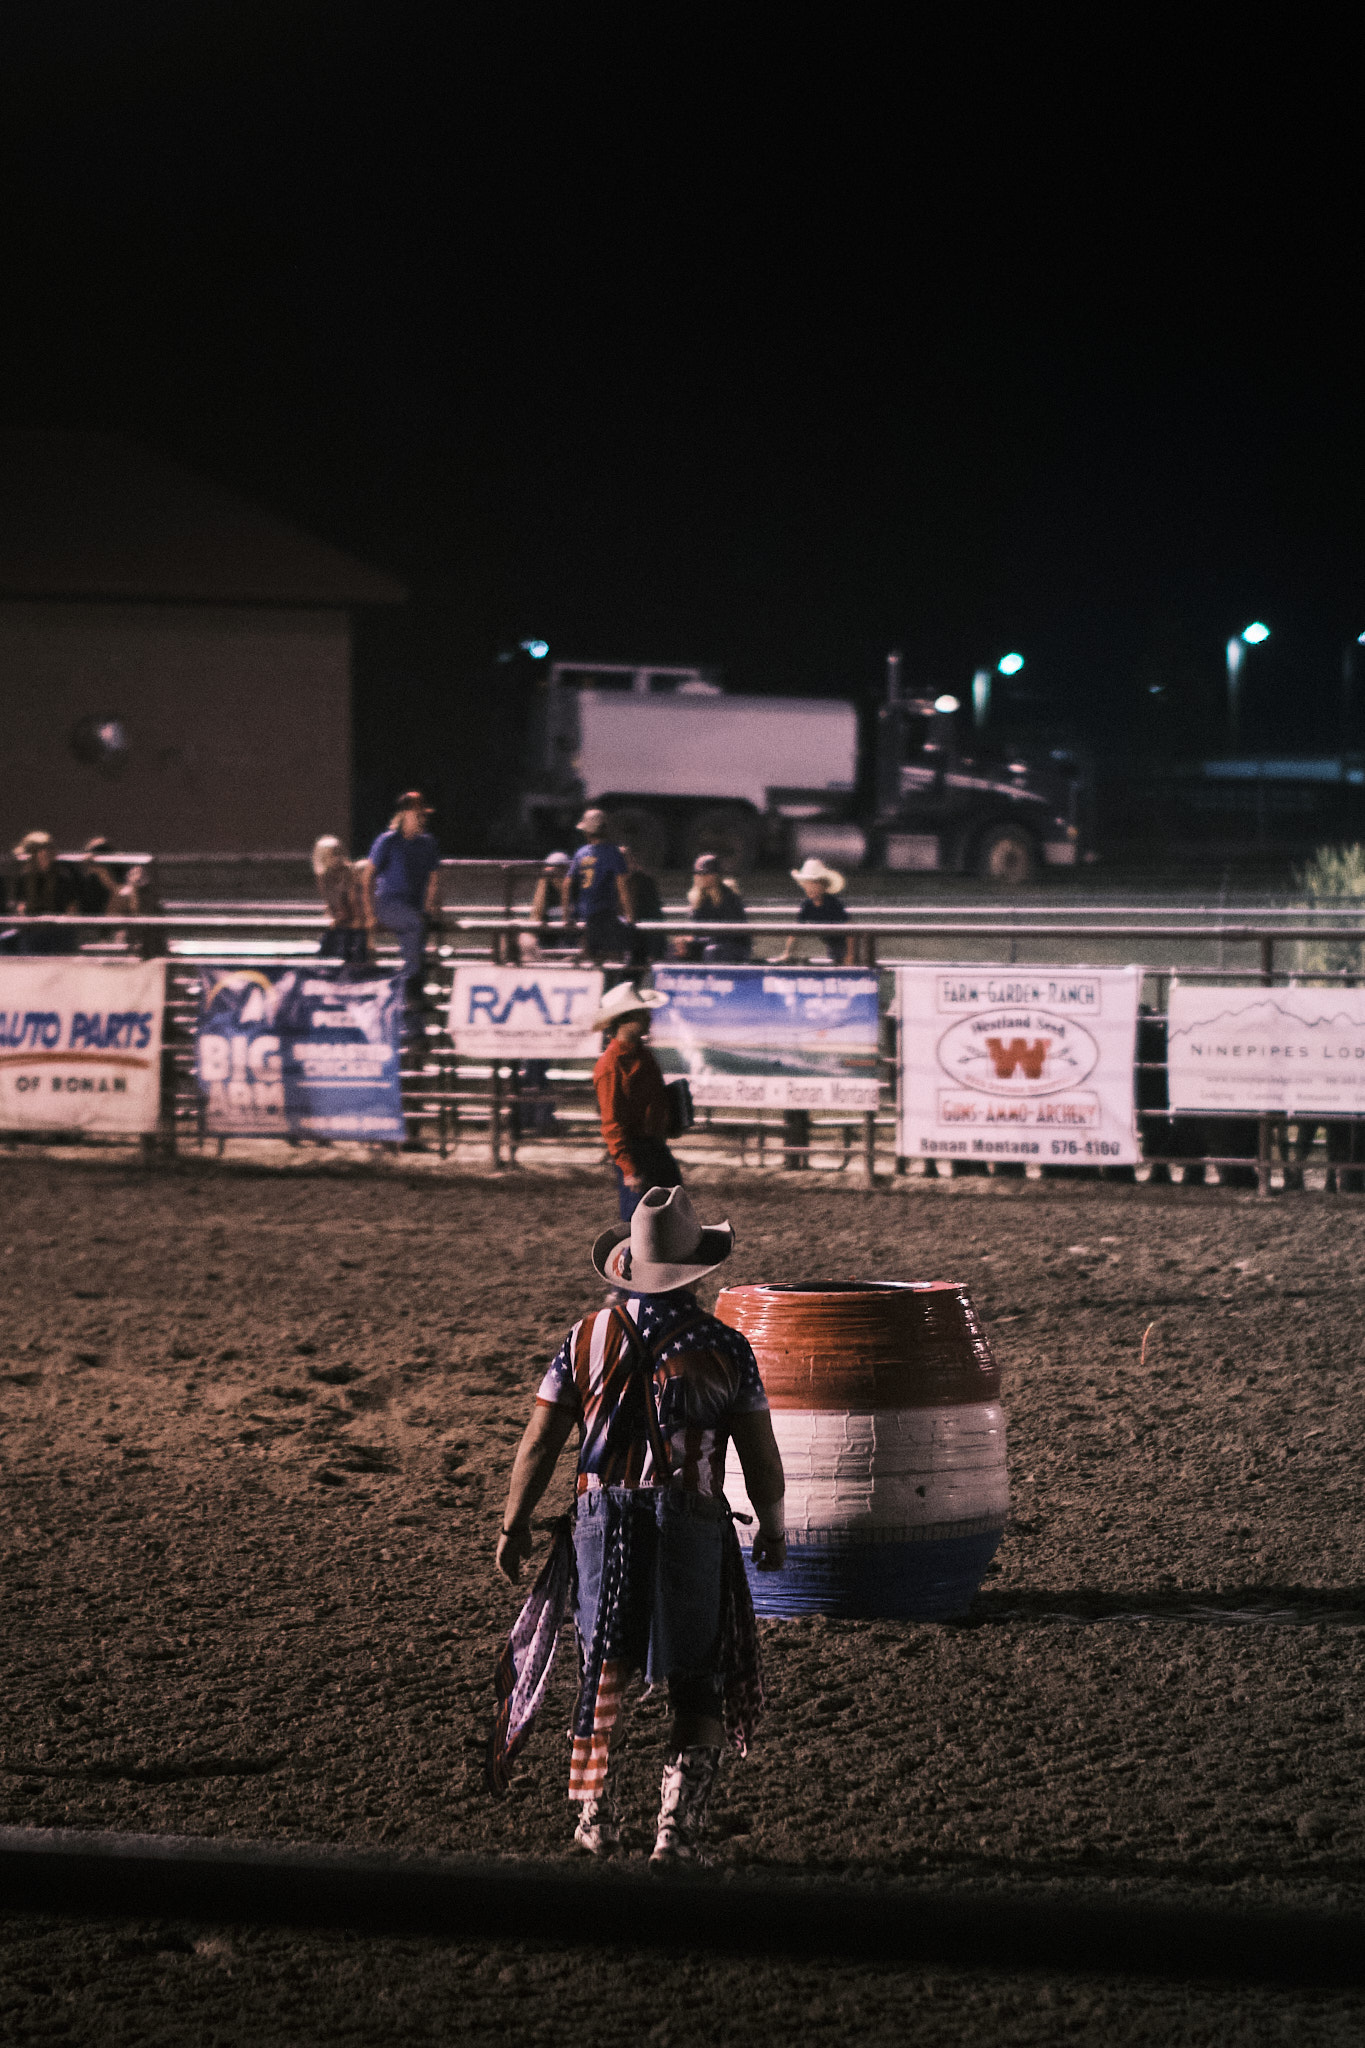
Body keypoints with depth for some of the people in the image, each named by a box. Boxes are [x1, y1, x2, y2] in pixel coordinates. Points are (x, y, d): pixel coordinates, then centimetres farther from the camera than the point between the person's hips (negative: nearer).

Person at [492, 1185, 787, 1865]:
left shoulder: (587, 1338, 0)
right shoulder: (724, 1348, -5)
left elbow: (538, 1443, 2)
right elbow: (761, 1457, -1)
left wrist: (513, 1525, 13)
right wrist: (772, 1528, 15)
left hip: (600, 1518, 2)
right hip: (691, 1523, -2)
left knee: (601, 1668, 17)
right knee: (697, 1685, 8)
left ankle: (593, 1813, 24)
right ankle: (679, 1825, -1)